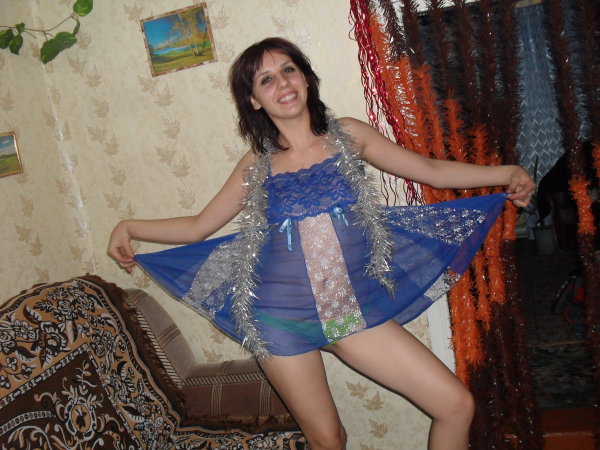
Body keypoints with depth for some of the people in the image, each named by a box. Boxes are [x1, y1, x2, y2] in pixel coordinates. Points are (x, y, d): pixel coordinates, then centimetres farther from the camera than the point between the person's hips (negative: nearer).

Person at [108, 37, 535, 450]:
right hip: (283, 320, -1)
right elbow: (198, 227, 10)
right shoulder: (255, 166, 2)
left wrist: (505, 172, -3)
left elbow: (431, 170, 4)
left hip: (355, 308, 1)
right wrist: (129, 227, 3)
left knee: (457, 405, -2)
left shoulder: (347, 135, 2)